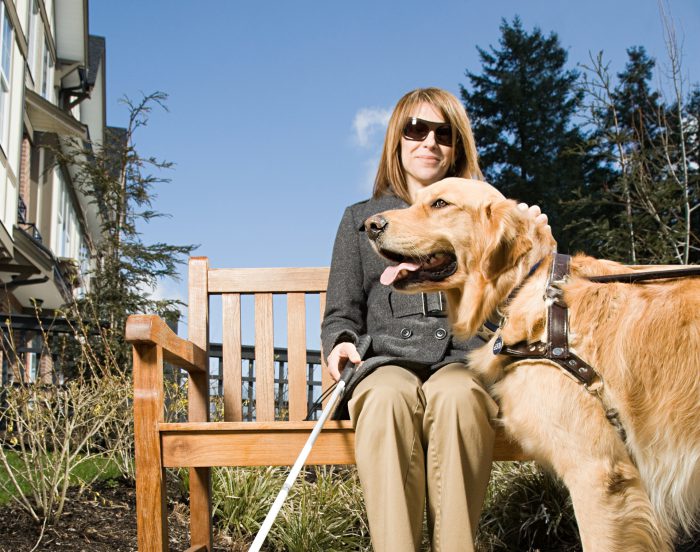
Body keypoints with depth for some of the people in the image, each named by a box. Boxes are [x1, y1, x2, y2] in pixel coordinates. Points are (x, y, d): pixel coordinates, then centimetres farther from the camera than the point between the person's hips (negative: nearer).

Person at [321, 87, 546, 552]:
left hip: (465, 360, 0)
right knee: (390, 396, -38)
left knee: (456, 395, -38)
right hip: (385, 361, 0)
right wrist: (341, 341, -4)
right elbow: (341, 314, 18)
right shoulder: (361, 218, 22)